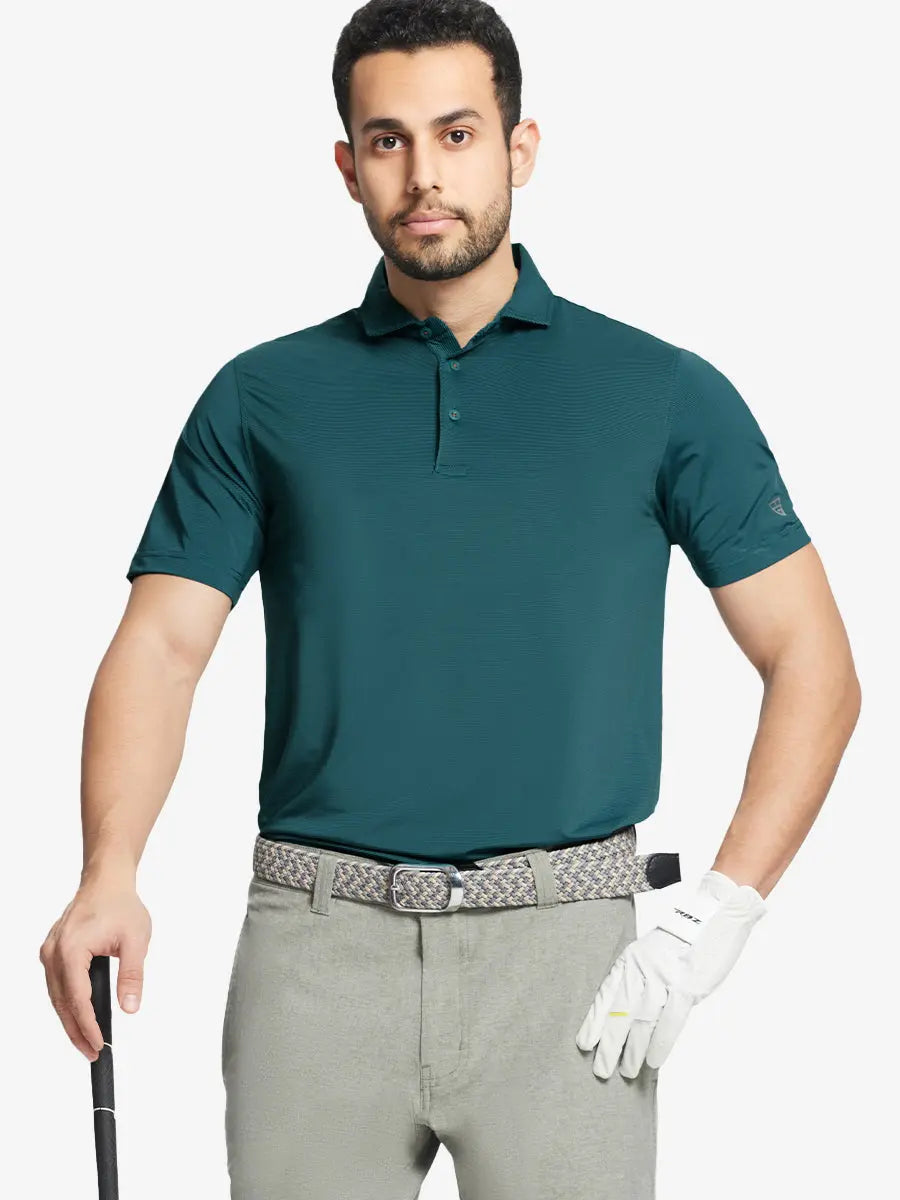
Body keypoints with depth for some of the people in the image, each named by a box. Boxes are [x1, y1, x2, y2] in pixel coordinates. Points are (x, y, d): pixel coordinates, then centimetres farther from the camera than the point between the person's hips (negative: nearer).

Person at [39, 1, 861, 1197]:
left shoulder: (663, 393, 5)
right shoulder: (263, 401, 9)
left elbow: (813, 663, 5)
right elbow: (162, 645, 2)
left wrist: (716, 917, -6)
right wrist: (110, 876, -16)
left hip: (563, 953, -1)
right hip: (317, 948, 1)